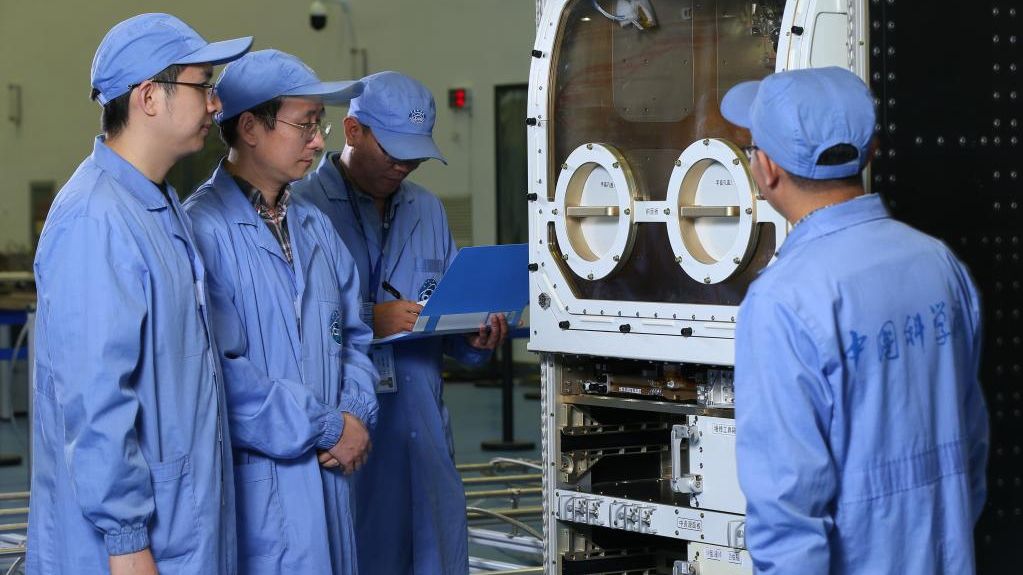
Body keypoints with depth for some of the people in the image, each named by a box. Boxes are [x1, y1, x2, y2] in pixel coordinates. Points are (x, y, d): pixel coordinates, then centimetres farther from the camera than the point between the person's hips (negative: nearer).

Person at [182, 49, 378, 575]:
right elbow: (220, 372, -20)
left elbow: (353, 335, 20)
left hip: (326, 473, 8)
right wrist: (328, 427, -12)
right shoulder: (204, 229, -13)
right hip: (253, 483, -8)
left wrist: (355, 414, 0)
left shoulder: (315, 227, 15)